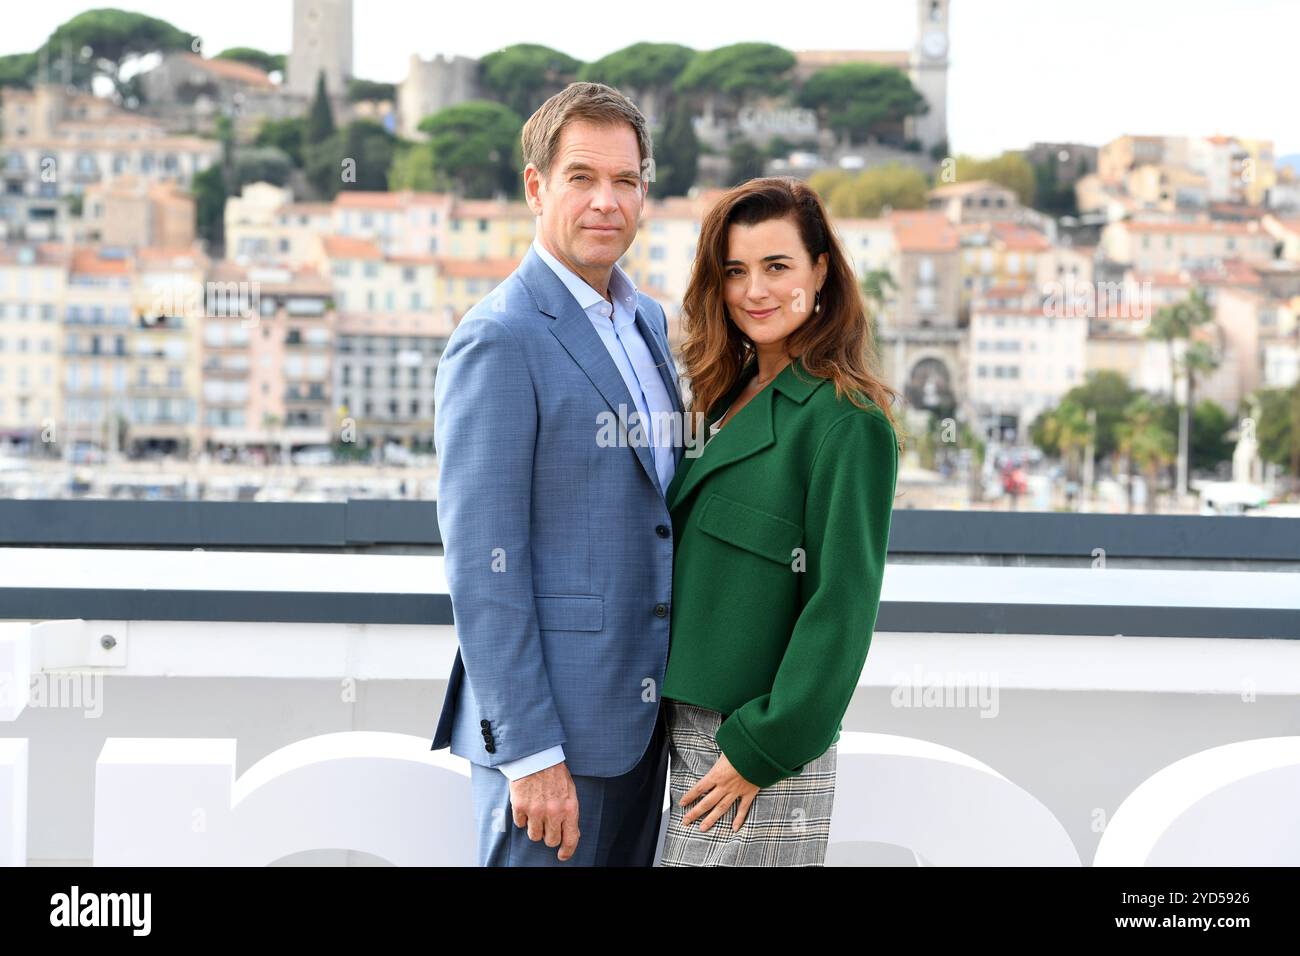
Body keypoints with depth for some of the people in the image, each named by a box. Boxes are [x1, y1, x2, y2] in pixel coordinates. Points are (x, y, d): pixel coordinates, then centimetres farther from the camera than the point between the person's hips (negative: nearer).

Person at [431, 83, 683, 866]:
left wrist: (670, 692, 12)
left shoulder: (648, 321, 12)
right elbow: (481, 565, -18)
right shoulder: (500, 340, -14)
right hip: (552, 716, -8)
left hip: (641, 712, 8)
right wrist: (529, 754, -19)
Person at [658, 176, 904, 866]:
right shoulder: (730, 397, 12)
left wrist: (760, 751, -16)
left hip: (763, 750, -8)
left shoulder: (847, 422, -13)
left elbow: (842, 607, -16)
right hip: (687, 728, 8)